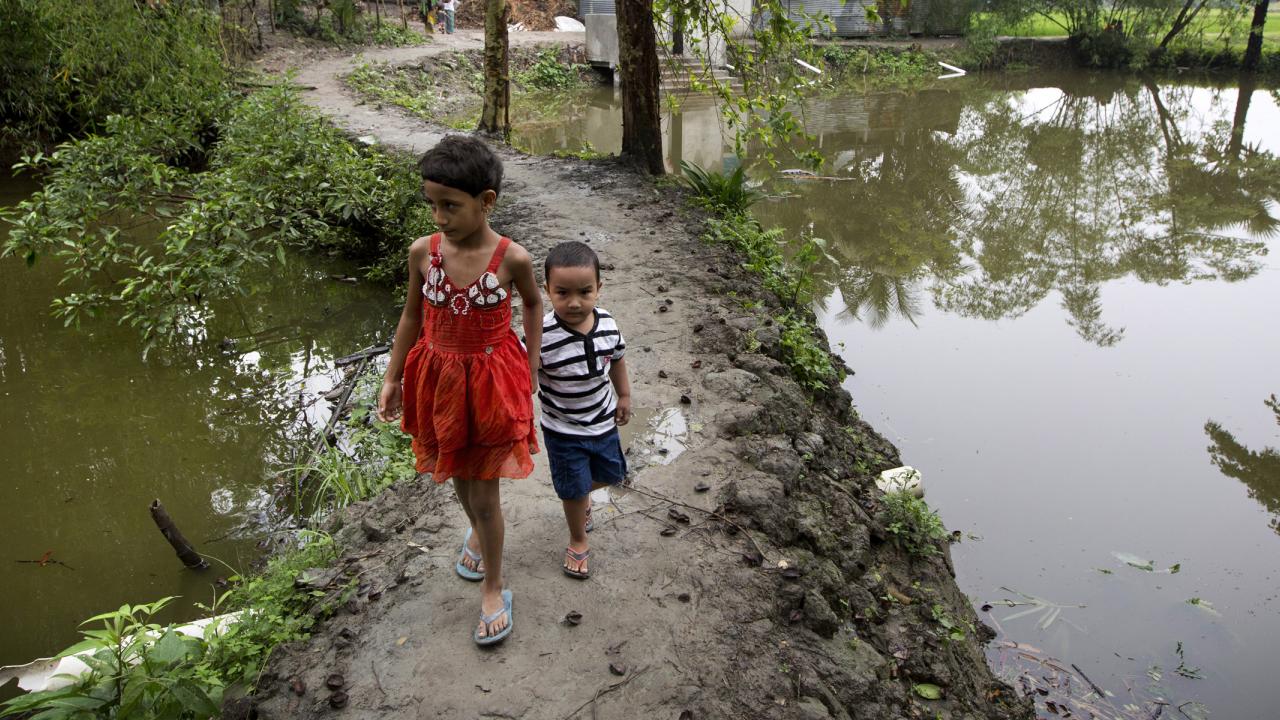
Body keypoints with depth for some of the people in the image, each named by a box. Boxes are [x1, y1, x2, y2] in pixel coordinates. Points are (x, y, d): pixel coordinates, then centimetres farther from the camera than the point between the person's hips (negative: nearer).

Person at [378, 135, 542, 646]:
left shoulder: (511, 258, -19)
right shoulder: (423, 252, -12)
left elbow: (533, 303, 2)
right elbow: (413, 316, 2)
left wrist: (531, 368, 1)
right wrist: (392, 379, 6)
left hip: (491, 381, -3)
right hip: (438, 378, 3)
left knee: (483, 493, 6)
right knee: (459, 478, 23)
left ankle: (493, 589, 28)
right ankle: (478, 530, 56)